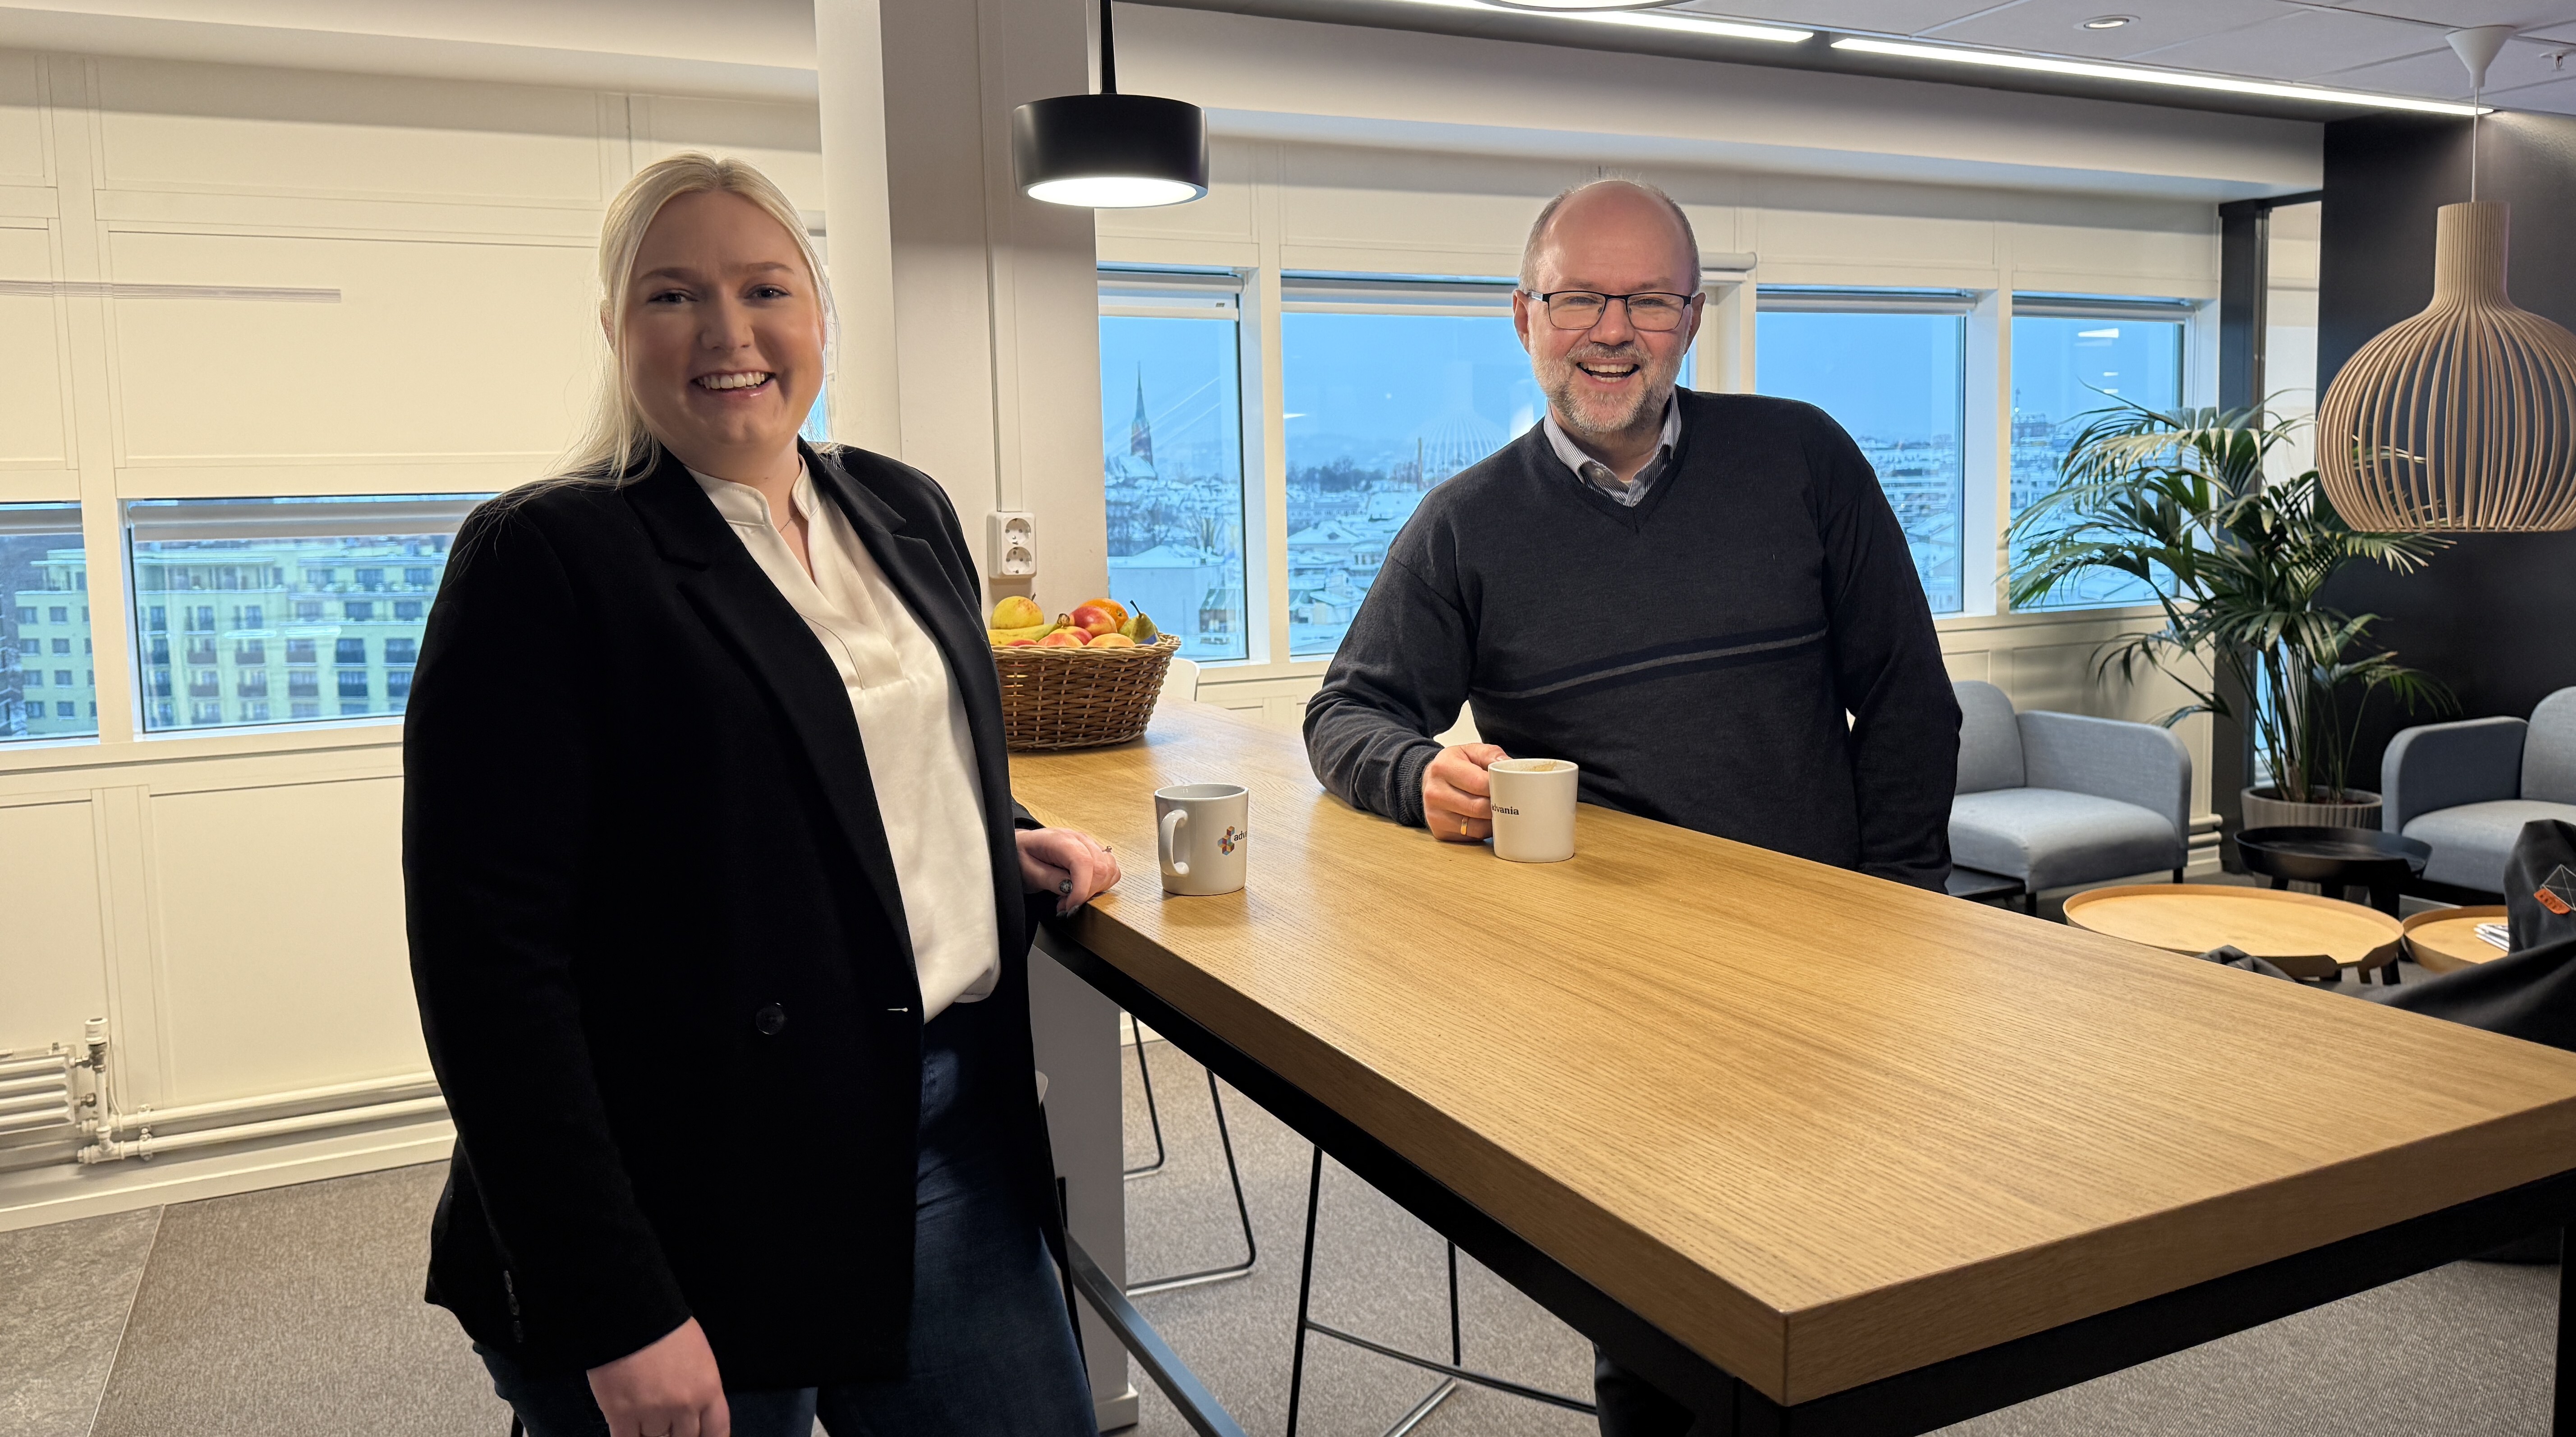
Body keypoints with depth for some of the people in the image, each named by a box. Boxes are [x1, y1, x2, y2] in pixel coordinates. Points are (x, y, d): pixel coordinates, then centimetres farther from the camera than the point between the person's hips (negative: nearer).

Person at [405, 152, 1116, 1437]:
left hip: (953, 1128, 6)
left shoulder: (906, 514, 10)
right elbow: (488, 955, -15)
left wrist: (1009, 847, 4)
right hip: (699, 1208, -5)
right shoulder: (545, 561, -10)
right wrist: (613, 1312, -18)